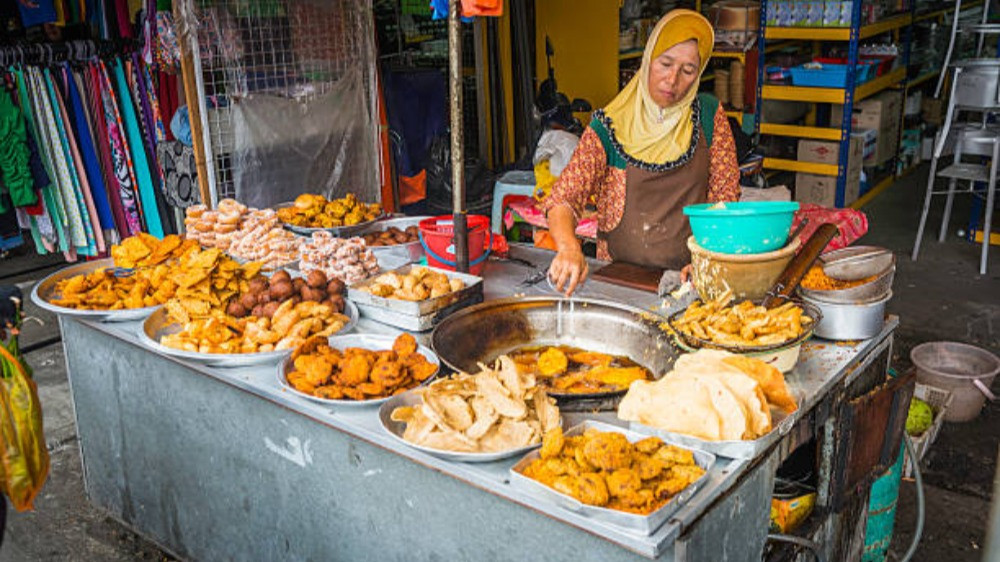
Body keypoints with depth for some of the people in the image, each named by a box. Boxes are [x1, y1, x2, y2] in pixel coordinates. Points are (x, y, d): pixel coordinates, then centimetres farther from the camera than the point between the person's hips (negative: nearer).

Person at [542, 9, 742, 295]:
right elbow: (563, 198, -10)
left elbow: (725, 201, 7)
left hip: (687, 279, 1)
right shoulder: (610, 126, -3)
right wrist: (569, 248, -31)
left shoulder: (709, 116, 4)